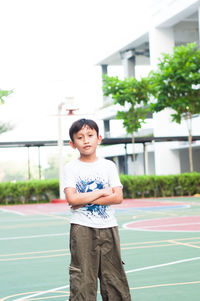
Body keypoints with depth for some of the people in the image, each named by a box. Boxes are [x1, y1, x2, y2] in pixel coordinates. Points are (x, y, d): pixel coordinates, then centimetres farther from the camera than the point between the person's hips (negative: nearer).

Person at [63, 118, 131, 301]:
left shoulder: (109, 166, 6)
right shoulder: (71, 168, 1)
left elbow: (118, 197, -6)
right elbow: (71, 198, -13)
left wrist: (85, 200, -12)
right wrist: (101, 192, -9)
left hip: (108, 227, 2)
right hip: (82, 229, -2)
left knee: (114, 276, 7)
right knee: (82, 278, -2)